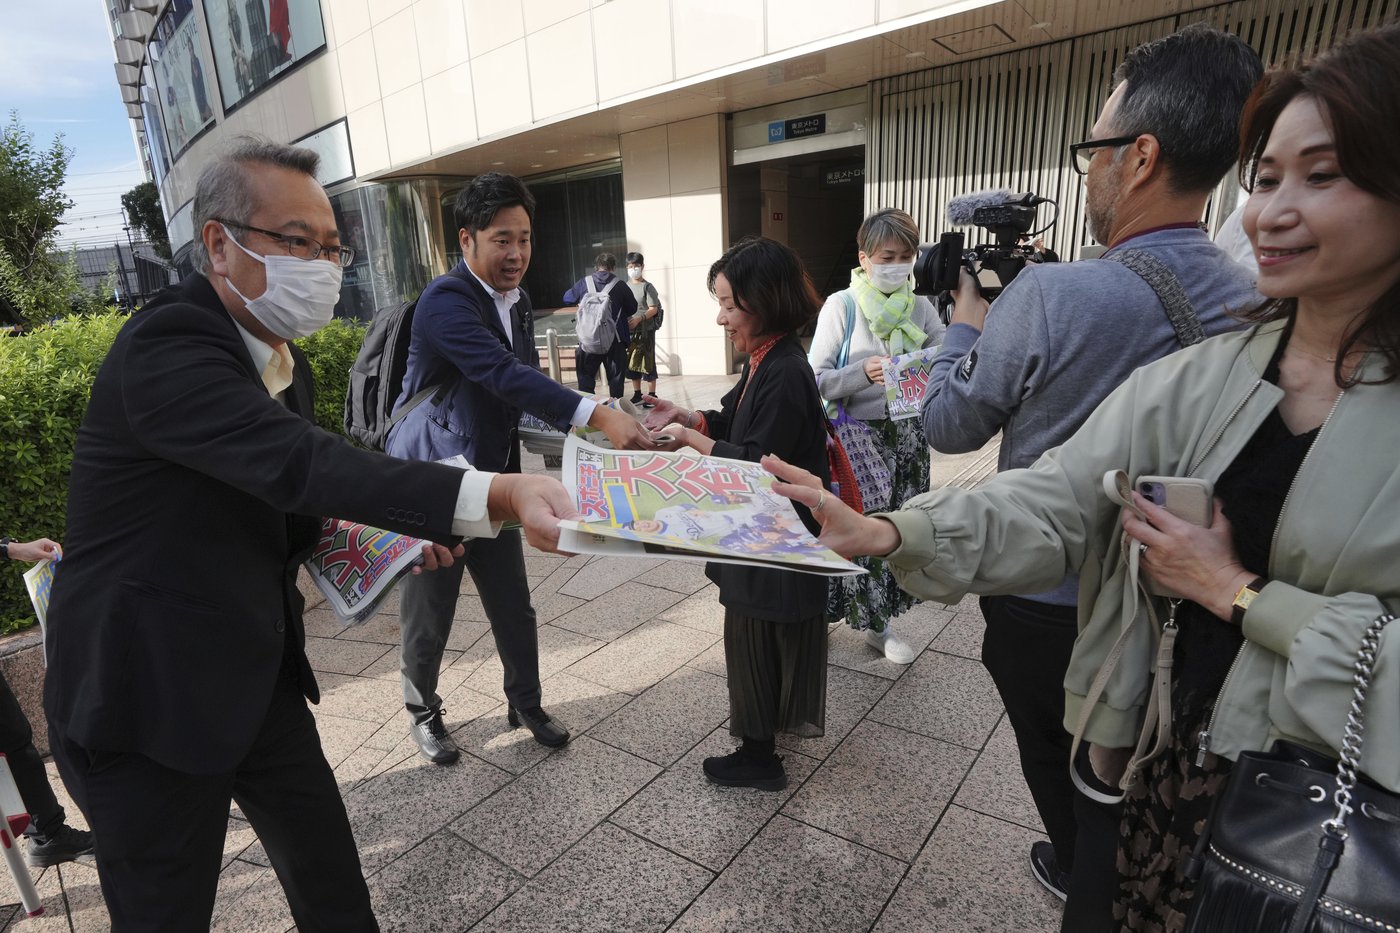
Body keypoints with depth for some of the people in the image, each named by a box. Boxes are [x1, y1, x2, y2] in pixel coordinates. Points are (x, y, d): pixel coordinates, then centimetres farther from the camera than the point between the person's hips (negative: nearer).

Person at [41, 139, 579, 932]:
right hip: (150, 698, -7)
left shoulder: (283, 360, 5)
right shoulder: (165, 346, -23)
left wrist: (385, 536, -2)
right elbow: (296, 462, -40)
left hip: (258, 675, 7)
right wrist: (495, 497, -51)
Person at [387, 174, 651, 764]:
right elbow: (505, 375, -35)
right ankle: (423, 712, 36)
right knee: (428, 616, 11)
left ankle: (526, 703, 35)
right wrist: (597, 415, -44)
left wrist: (598, 423, 2)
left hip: (492, 477, 7)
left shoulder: (517, 302, 7)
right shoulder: (445, 300, -21)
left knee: (514, 607, 14)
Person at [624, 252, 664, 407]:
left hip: (646, 330, -5)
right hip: (629, 331, 5)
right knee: (631, 363, 9)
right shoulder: (625, 286, 9)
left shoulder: (647, 286, -4)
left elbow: (653, 309, -10)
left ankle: (652, 396, 5)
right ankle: (637, 395, 19)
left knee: (648, 363, -2)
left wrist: (638, 318, -23)